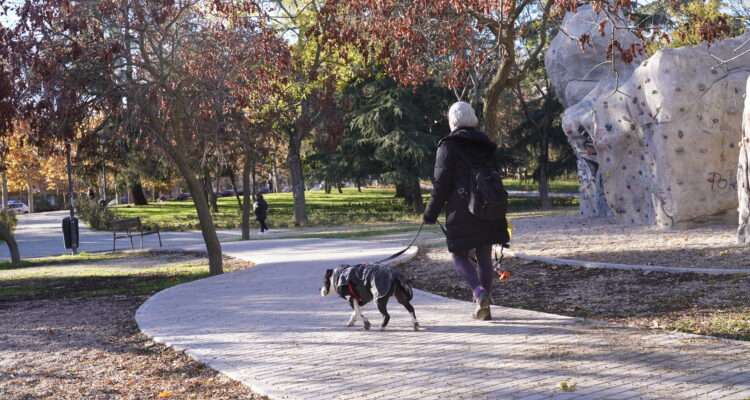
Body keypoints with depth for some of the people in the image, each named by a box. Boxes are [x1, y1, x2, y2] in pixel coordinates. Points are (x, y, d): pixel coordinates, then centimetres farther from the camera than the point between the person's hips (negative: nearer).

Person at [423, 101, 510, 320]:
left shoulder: (448, 146, -6)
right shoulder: (486, 145, 14)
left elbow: (441, 184, -8)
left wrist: (431, 213, 0)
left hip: (461, 212, -5)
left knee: (459, 255, 5)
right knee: (484, 257, 11)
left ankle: (479, 292, -17)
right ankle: (484, 305, 13)